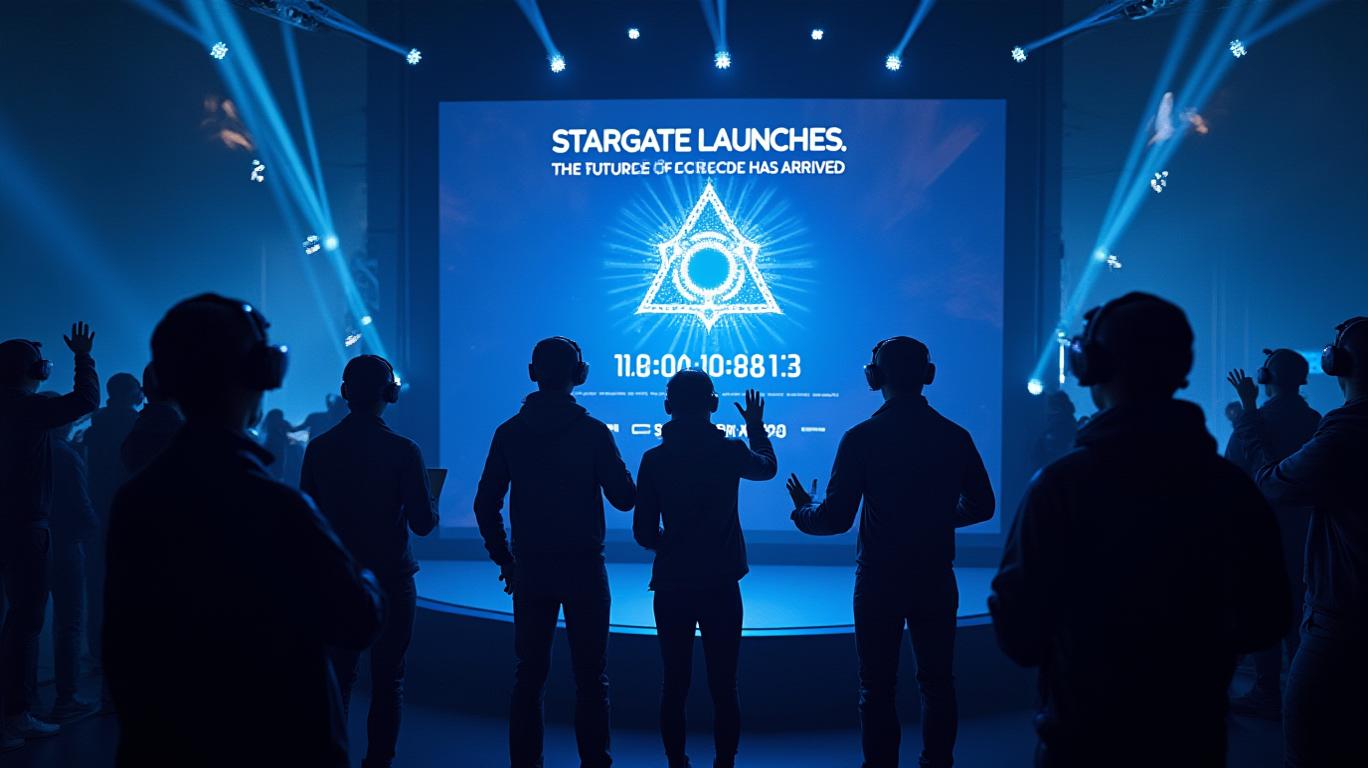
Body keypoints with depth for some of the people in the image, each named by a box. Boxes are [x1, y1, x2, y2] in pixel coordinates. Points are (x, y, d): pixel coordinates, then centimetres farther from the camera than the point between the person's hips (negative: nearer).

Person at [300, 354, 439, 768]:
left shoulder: (319, 447, -2)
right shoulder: (403, 451, -13)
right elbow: (424, 522, -11)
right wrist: (430, 502, 9)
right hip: (390, 579, -4)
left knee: (338, 673, 14)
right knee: (387, 678, 6)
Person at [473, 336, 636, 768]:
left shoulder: (509, 433, 0)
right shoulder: (593, 432, -9)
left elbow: (485, 503, 2)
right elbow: (624, 498, -6)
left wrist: (504, 559, 11)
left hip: (530, 570, 3)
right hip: (583, 569, -3)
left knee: (529, 673, 12)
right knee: (590, 677, 6)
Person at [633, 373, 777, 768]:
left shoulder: (654, 459, -5)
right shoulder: (730, 451, -5)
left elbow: (643, 532, -3)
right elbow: (768, 467, 19)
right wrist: (756, 426, 34)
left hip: (671, 586, 1)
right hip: (721, 585, 0)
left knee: (674, 685, 11)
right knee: (723, 687, 7)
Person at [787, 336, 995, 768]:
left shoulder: (862, 438, -12)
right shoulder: (955, 436, -2)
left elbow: (836, 518, -12)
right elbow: (981, 506, 8)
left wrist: (802, 511, 9)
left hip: (880, 582, -3)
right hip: (936, 580, 3)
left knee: (877, 687, 9)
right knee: (937, 683, 15)